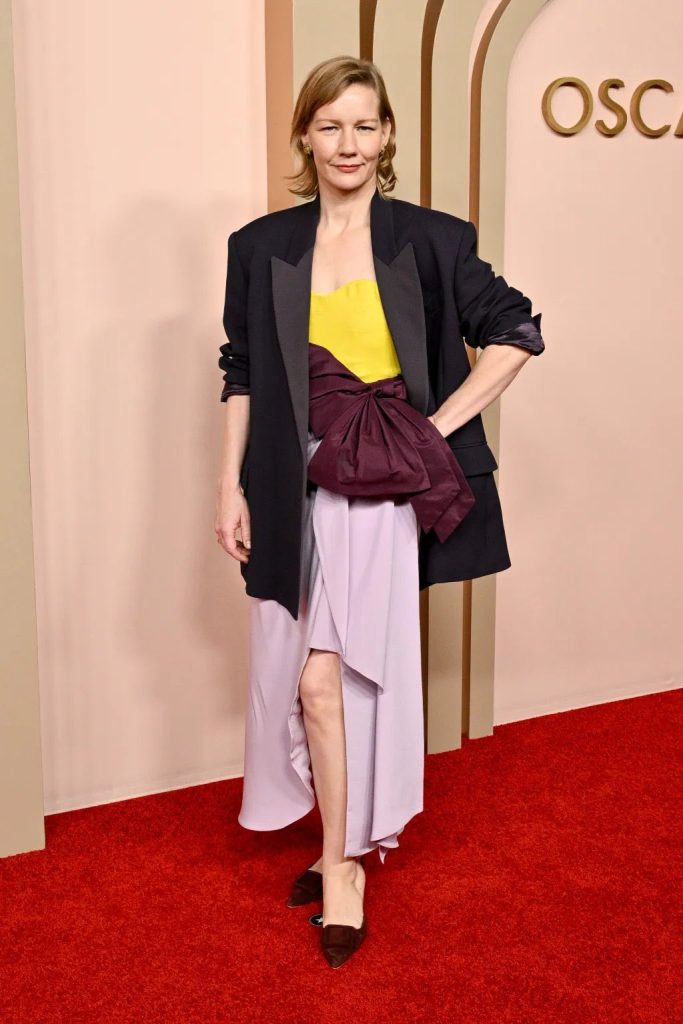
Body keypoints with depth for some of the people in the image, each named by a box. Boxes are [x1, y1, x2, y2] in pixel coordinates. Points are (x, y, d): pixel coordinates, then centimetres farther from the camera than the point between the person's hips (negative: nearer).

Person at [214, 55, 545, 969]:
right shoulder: (263, 247, 7)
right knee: (300, 677, 9)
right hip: (293, 488, 3)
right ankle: (344, 841, 29)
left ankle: (343, 857, 12)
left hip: (382, 488, -3)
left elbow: (517, 331, 4)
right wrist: (231, 488, 4)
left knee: (327, 676, -8)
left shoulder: (429, 240, 0)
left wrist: (444, 423, -3)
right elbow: (241, 376, 9)